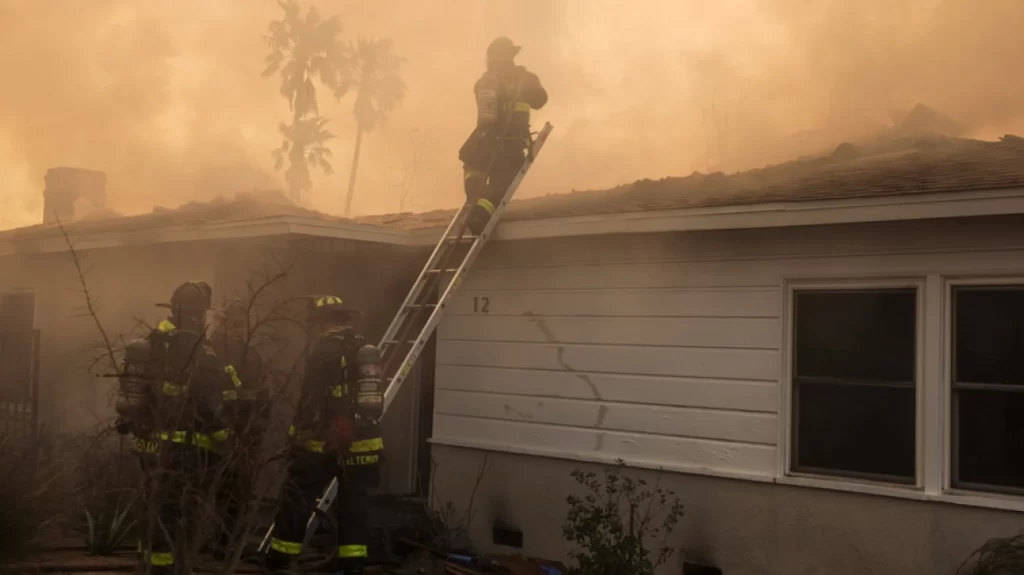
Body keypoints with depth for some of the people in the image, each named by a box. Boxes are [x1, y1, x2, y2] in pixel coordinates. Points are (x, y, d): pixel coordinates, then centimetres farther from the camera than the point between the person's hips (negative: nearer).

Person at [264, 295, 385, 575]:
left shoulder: (324, 351, -9)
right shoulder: (367, 351, 13)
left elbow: (311, 400, -15)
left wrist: (299, 435, -9)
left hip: (324, 443, -6)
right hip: (363, 443, 6)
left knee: (297, 501, 5)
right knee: (353, 505, 10)